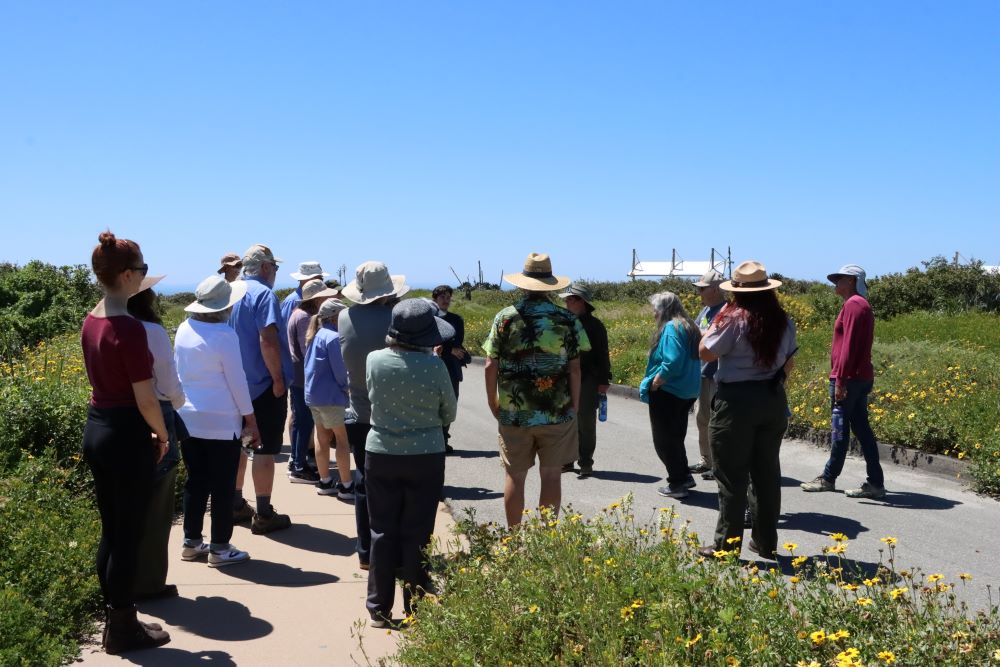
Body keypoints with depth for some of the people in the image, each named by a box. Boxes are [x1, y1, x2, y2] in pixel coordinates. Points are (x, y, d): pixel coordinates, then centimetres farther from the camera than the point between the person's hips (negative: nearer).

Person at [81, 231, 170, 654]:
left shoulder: (91, 321, 6)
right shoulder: (129, 328, -21)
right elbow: (145, 399, -20)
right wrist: (162, 435, -1)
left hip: (95, 429, 9)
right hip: (126, 436, -9)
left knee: (110, 532, 17)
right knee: (127, 536, 3)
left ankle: (114, 619, 29)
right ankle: (123, 630, 15)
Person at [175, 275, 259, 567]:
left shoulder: (183, 330, 4)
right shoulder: (224, 334, -16)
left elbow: (179, 372, 13)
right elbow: (237, 381, -12)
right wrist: (251, 420, -4)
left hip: (188, 419, 7)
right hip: (221, 422, -7)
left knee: (195, 482, 15)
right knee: (222, 486, 2)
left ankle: (191, 543, 22)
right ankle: (220, 548, 8)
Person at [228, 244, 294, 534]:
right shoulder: (264, 294, -16)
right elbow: (268, 339, -26)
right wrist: (278, 379, -19)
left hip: (237, 384, 8)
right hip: (263, 384, -8)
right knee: (266, 449, -2)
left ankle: (236, 505, 27)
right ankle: (264, 515, 3)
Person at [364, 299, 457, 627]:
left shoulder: (375, 361, -8)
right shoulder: (434, 366, -14)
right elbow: (449, 413, -2)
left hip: (381, 456, 2)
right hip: (426, 458, -2)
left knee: (383, 532, 12)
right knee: (417, 534, 8)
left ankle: (379, 608, 18)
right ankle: (415, 608, 16)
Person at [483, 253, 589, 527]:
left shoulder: (505, 318, -3)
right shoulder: (567, 320, -4)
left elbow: (491, 365, -3)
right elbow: (574, 368, -4)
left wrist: (492, 402, 9)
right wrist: (575, 406, 6)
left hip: (513, 413, 1)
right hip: (557, 412, 0)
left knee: (514, 476, 11)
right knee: (550, 475, 8)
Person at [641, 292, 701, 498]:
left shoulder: (671, 328, -18)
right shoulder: (689, 327, 10)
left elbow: (672, 362, -28)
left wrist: (653, 384, -17)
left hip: (668, 392, -9)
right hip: (687, 393, 9)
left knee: (664, 440, 2)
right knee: (675, 437, 21)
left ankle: (677, 483, 6)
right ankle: (683, 477, 27)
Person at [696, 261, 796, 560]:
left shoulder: (734, 318, -15)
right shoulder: (783, 320, 5)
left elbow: (705, 352, -11)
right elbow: (788, 363, 12)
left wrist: (716, 321, 0)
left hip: (737, 401, -6)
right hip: (774, 400, 6)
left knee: (732, 476, 1)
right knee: (767, 472, 14)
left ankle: (726, 544, 5)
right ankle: (766, 542, 22)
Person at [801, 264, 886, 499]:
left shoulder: (853, 304, -11)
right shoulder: (862, 305, 19)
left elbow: (849, 345, -19)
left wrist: (840, 379, -21)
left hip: (849, 378, -10)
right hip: (861, 377, 10)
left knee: (841, 429, -1)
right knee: (861, 428, 8)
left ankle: (828, 479, 9)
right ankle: (875, 482, 8)